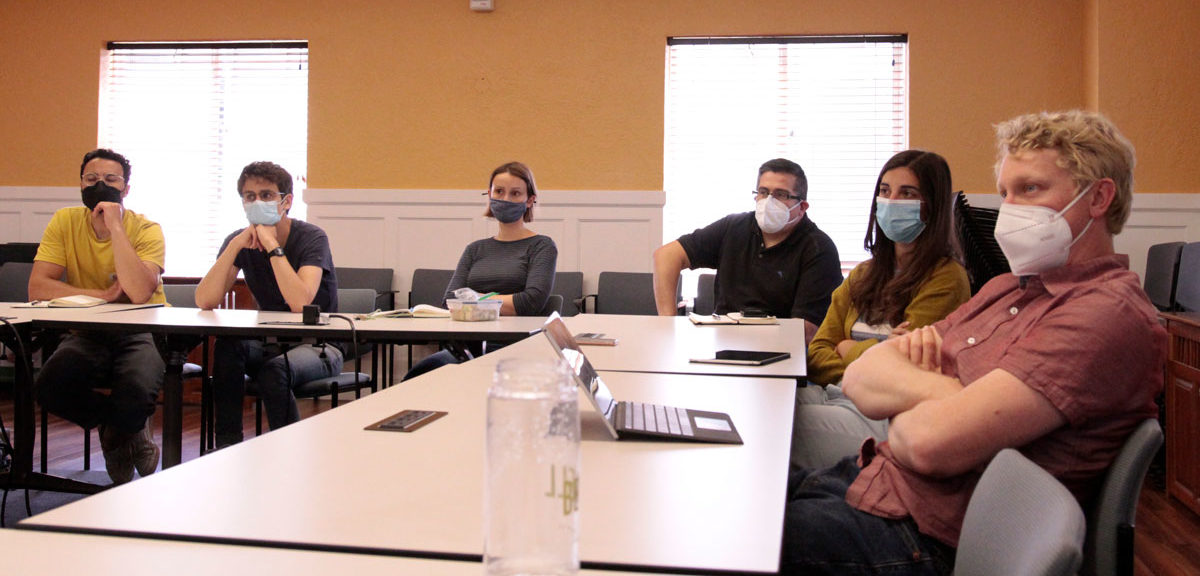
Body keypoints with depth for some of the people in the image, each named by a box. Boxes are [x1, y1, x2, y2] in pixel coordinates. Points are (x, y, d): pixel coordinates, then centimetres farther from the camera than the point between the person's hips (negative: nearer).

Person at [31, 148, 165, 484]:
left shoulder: (146, 230, -8)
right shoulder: (65, 222, 1)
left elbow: (139, 293, -26)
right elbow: (37, 287, -8)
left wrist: (115, 226, -22)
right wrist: (102, 295, -16)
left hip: (141, 333, -3)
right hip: (88, 335, 3)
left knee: (136, 393, -33)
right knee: (49, 387, -27)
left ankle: (116, 434, 11)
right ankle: (132, 433, 4)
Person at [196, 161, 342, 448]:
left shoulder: (312, 238, -15)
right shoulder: (240, 242, -1)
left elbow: (300, 303, -32)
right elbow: (204, 301, -14)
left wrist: (272, 245, -27)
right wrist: (236, 244, -22)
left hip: (318, 346, -4)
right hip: (270, 343, 5)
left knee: (275, 369, -33)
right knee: (227, 346, -25)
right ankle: (227, 446, -17)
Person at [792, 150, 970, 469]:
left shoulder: (946, 279, -4)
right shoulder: (863, 276, 18)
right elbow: (816, 354, 11)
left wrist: (848, 349, 7)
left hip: (884, 416, -6)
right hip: (837, 395, 6)